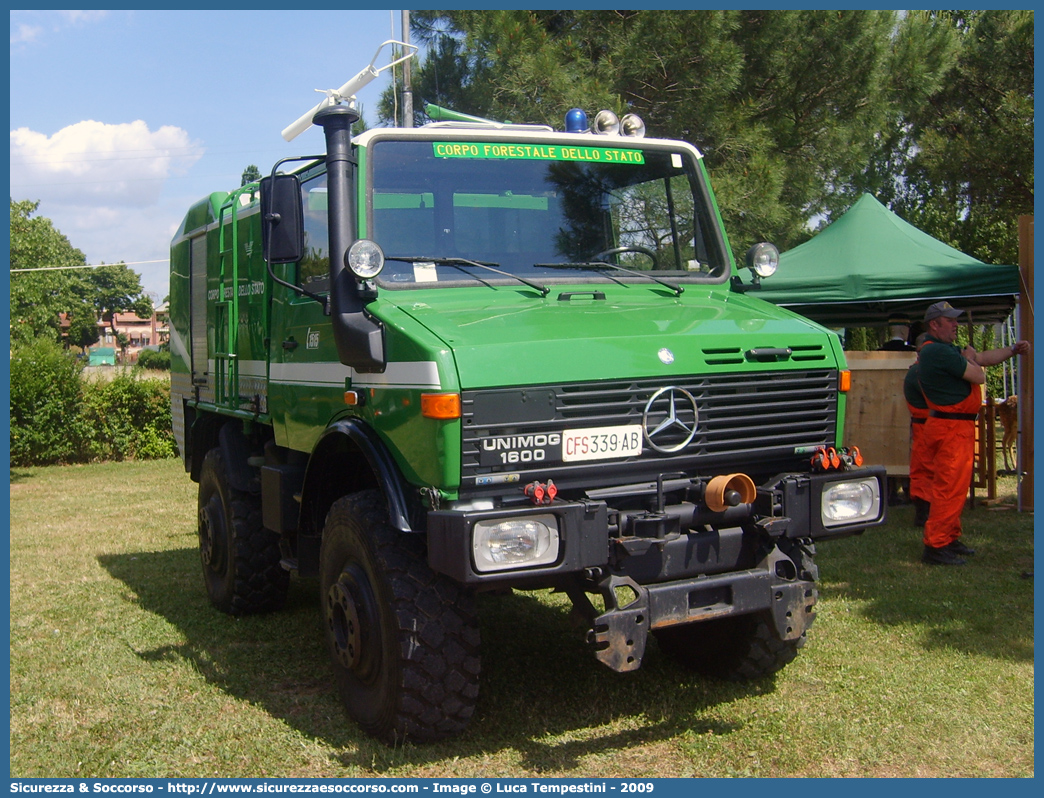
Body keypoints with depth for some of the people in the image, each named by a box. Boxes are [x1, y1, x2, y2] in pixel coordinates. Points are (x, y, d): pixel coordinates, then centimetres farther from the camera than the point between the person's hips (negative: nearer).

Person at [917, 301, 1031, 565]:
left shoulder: (946, 350, 18)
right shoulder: (938, 351, -18)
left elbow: (983, 358, 24)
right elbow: (979, 377, -15)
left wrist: (1013, 350, 14)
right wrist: (970, 358, 4)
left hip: (957, 427, 11)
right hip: (951, 428, -11)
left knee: (954, 487, 18)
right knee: (950, 488, -10)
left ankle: (950, 539, 27)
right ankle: (935, 546, -9)